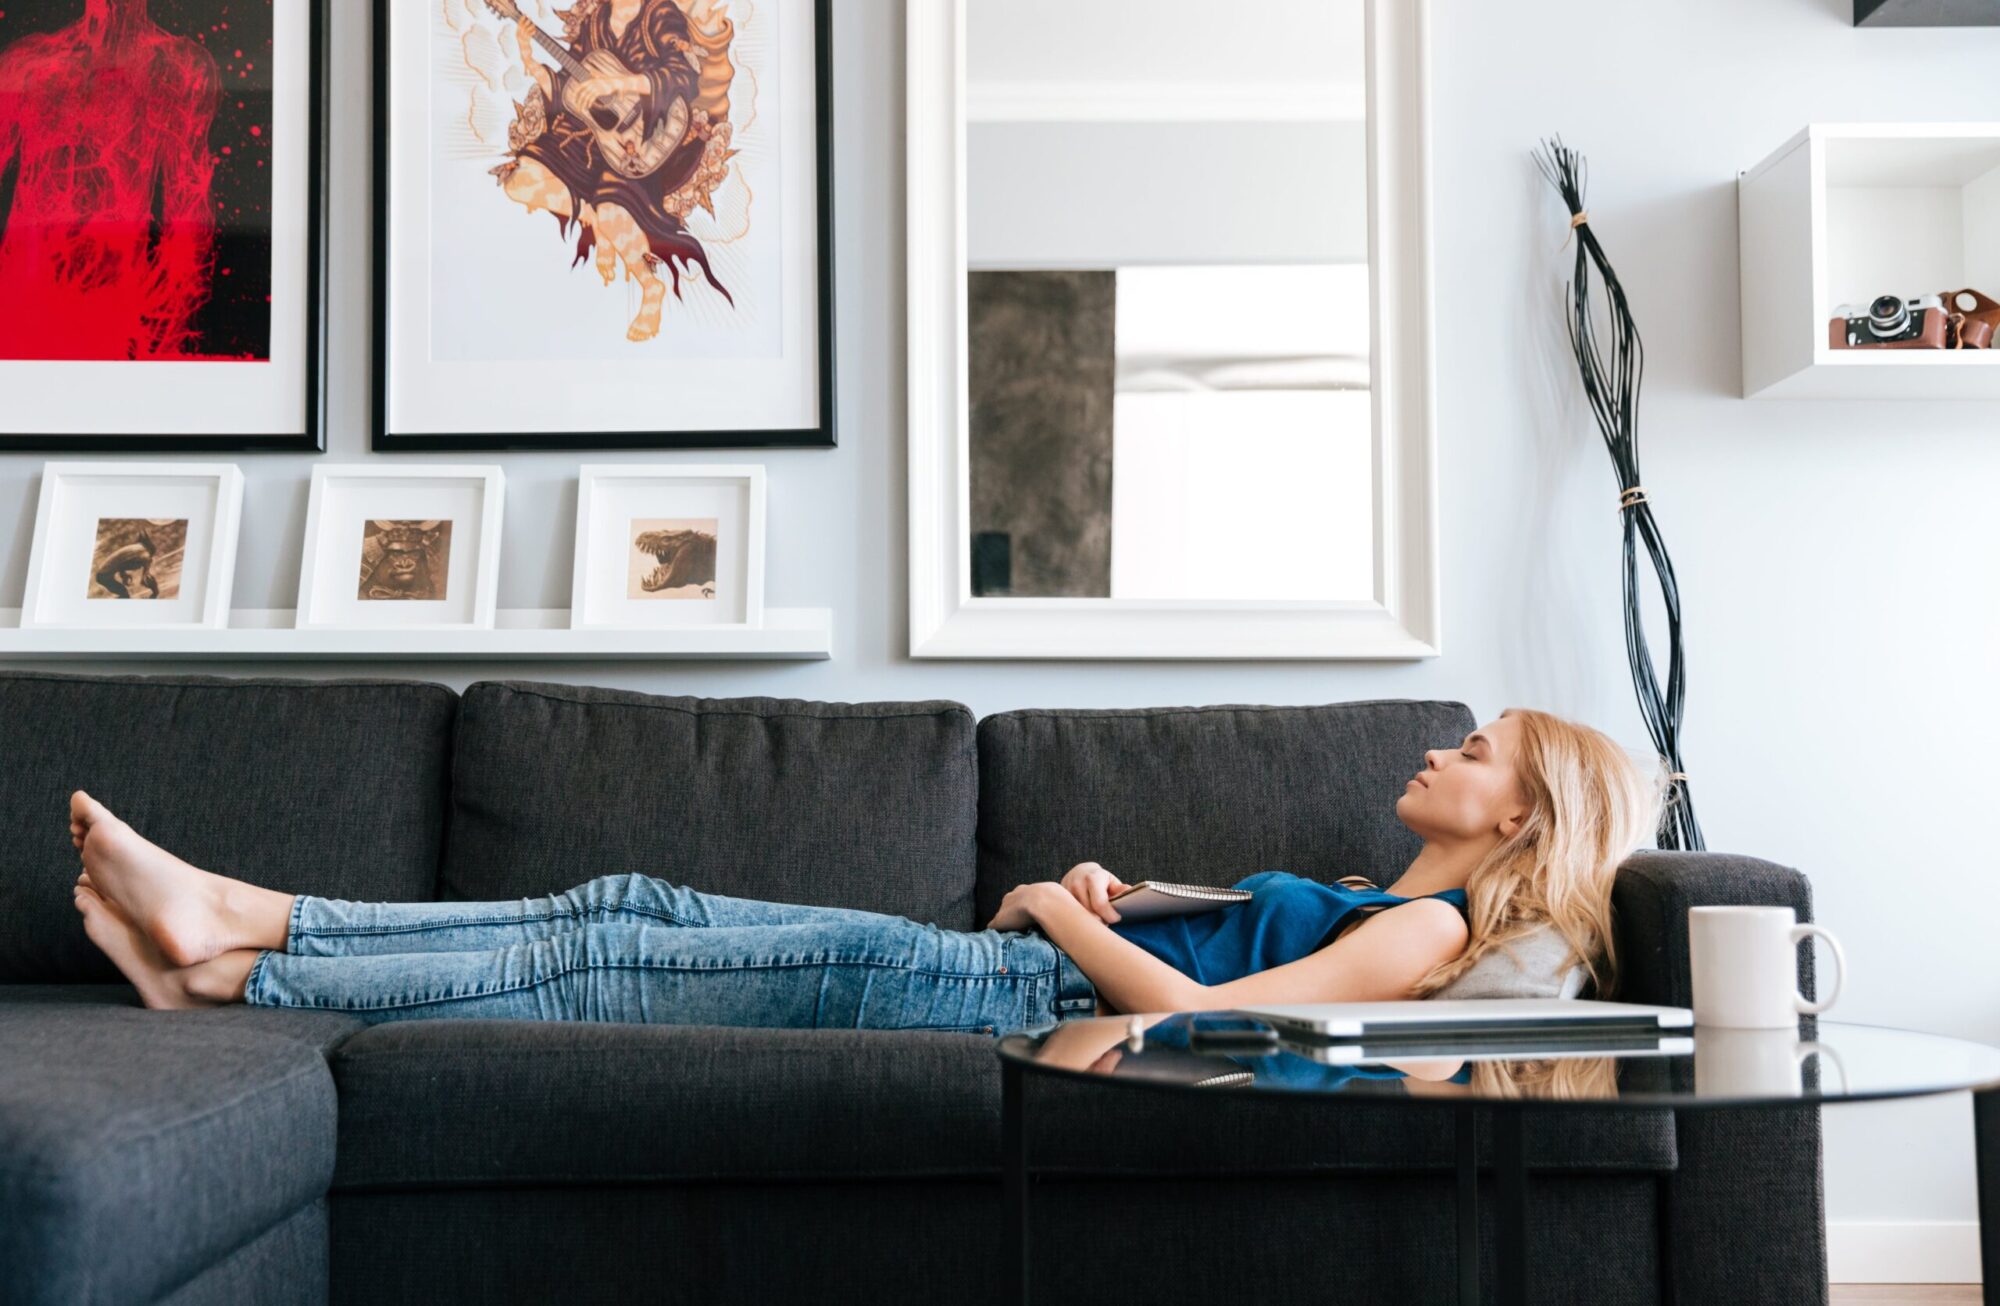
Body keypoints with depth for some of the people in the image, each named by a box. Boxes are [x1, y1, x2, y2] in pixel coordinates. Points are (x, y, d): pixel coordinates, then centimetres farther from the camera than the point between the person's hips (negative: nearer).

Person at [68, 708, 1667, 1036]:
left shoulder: (1432, 927, -4)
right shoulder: (1372, 904, 25)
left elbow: (1202, 1011, -17)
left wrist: (1063, 919, -5)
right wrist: (1080, 897, 5)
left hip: (985, 996, -8)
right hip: (984, 962, 8)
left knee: (599, 967, -10)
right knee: (629, 910, -2)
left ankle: (235, 975, -3)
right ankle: (241, 922, -2)